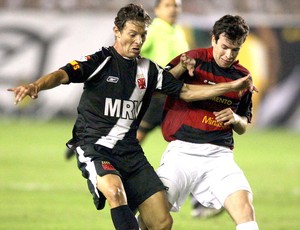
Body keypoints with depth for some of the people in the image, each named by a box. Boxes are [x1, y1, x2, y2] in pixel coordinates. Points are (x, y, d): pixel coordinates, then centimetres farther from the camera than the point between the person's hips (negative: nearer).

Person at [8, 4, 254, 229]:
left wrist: (233, 86, 14)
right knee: (115, 190, -37)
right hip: (94, 148, -6)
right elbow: (63, 75, -21)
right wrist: (35, 86, -42)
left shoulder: (148, 69, 10)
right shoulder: (100, 62, -6)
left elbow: (186, 91, 18)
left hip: (130, 152, 6)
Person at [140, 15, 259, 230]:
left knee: (244, 207, -20)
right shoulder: (193, 60, 0)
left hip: (219, 155, 3)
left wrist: (235, 119, 0)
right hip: (182, 150, -3)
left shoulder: (242, 76, 12)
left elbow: (243, 127, 24)